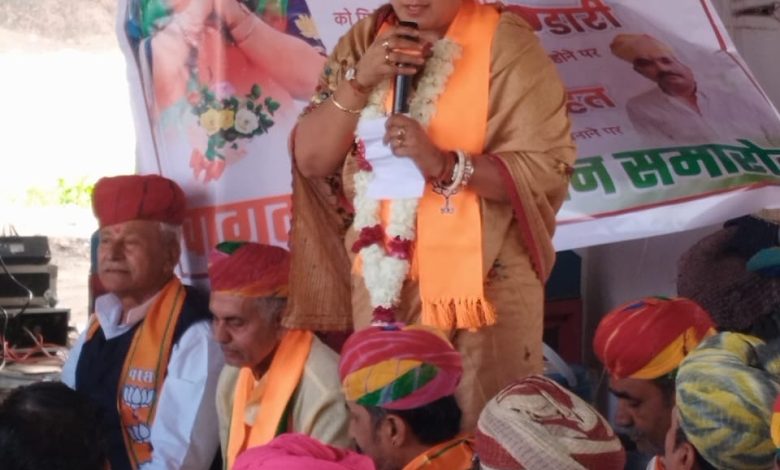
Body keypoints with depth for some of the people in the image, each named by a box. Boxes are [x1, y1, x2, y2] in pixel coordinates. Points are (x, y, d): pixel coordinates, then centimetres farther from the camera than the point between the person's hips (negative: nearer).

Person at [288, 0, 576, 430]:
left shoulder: (507, 45, -9)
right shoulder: (365, 41, 5)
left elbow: (548, 169, -15)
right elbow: (311, 159, 1)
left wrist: (443, 164, -25)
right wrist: (361, 80, -13)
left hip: (483, 281, -4)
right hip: (382, 279, 4)